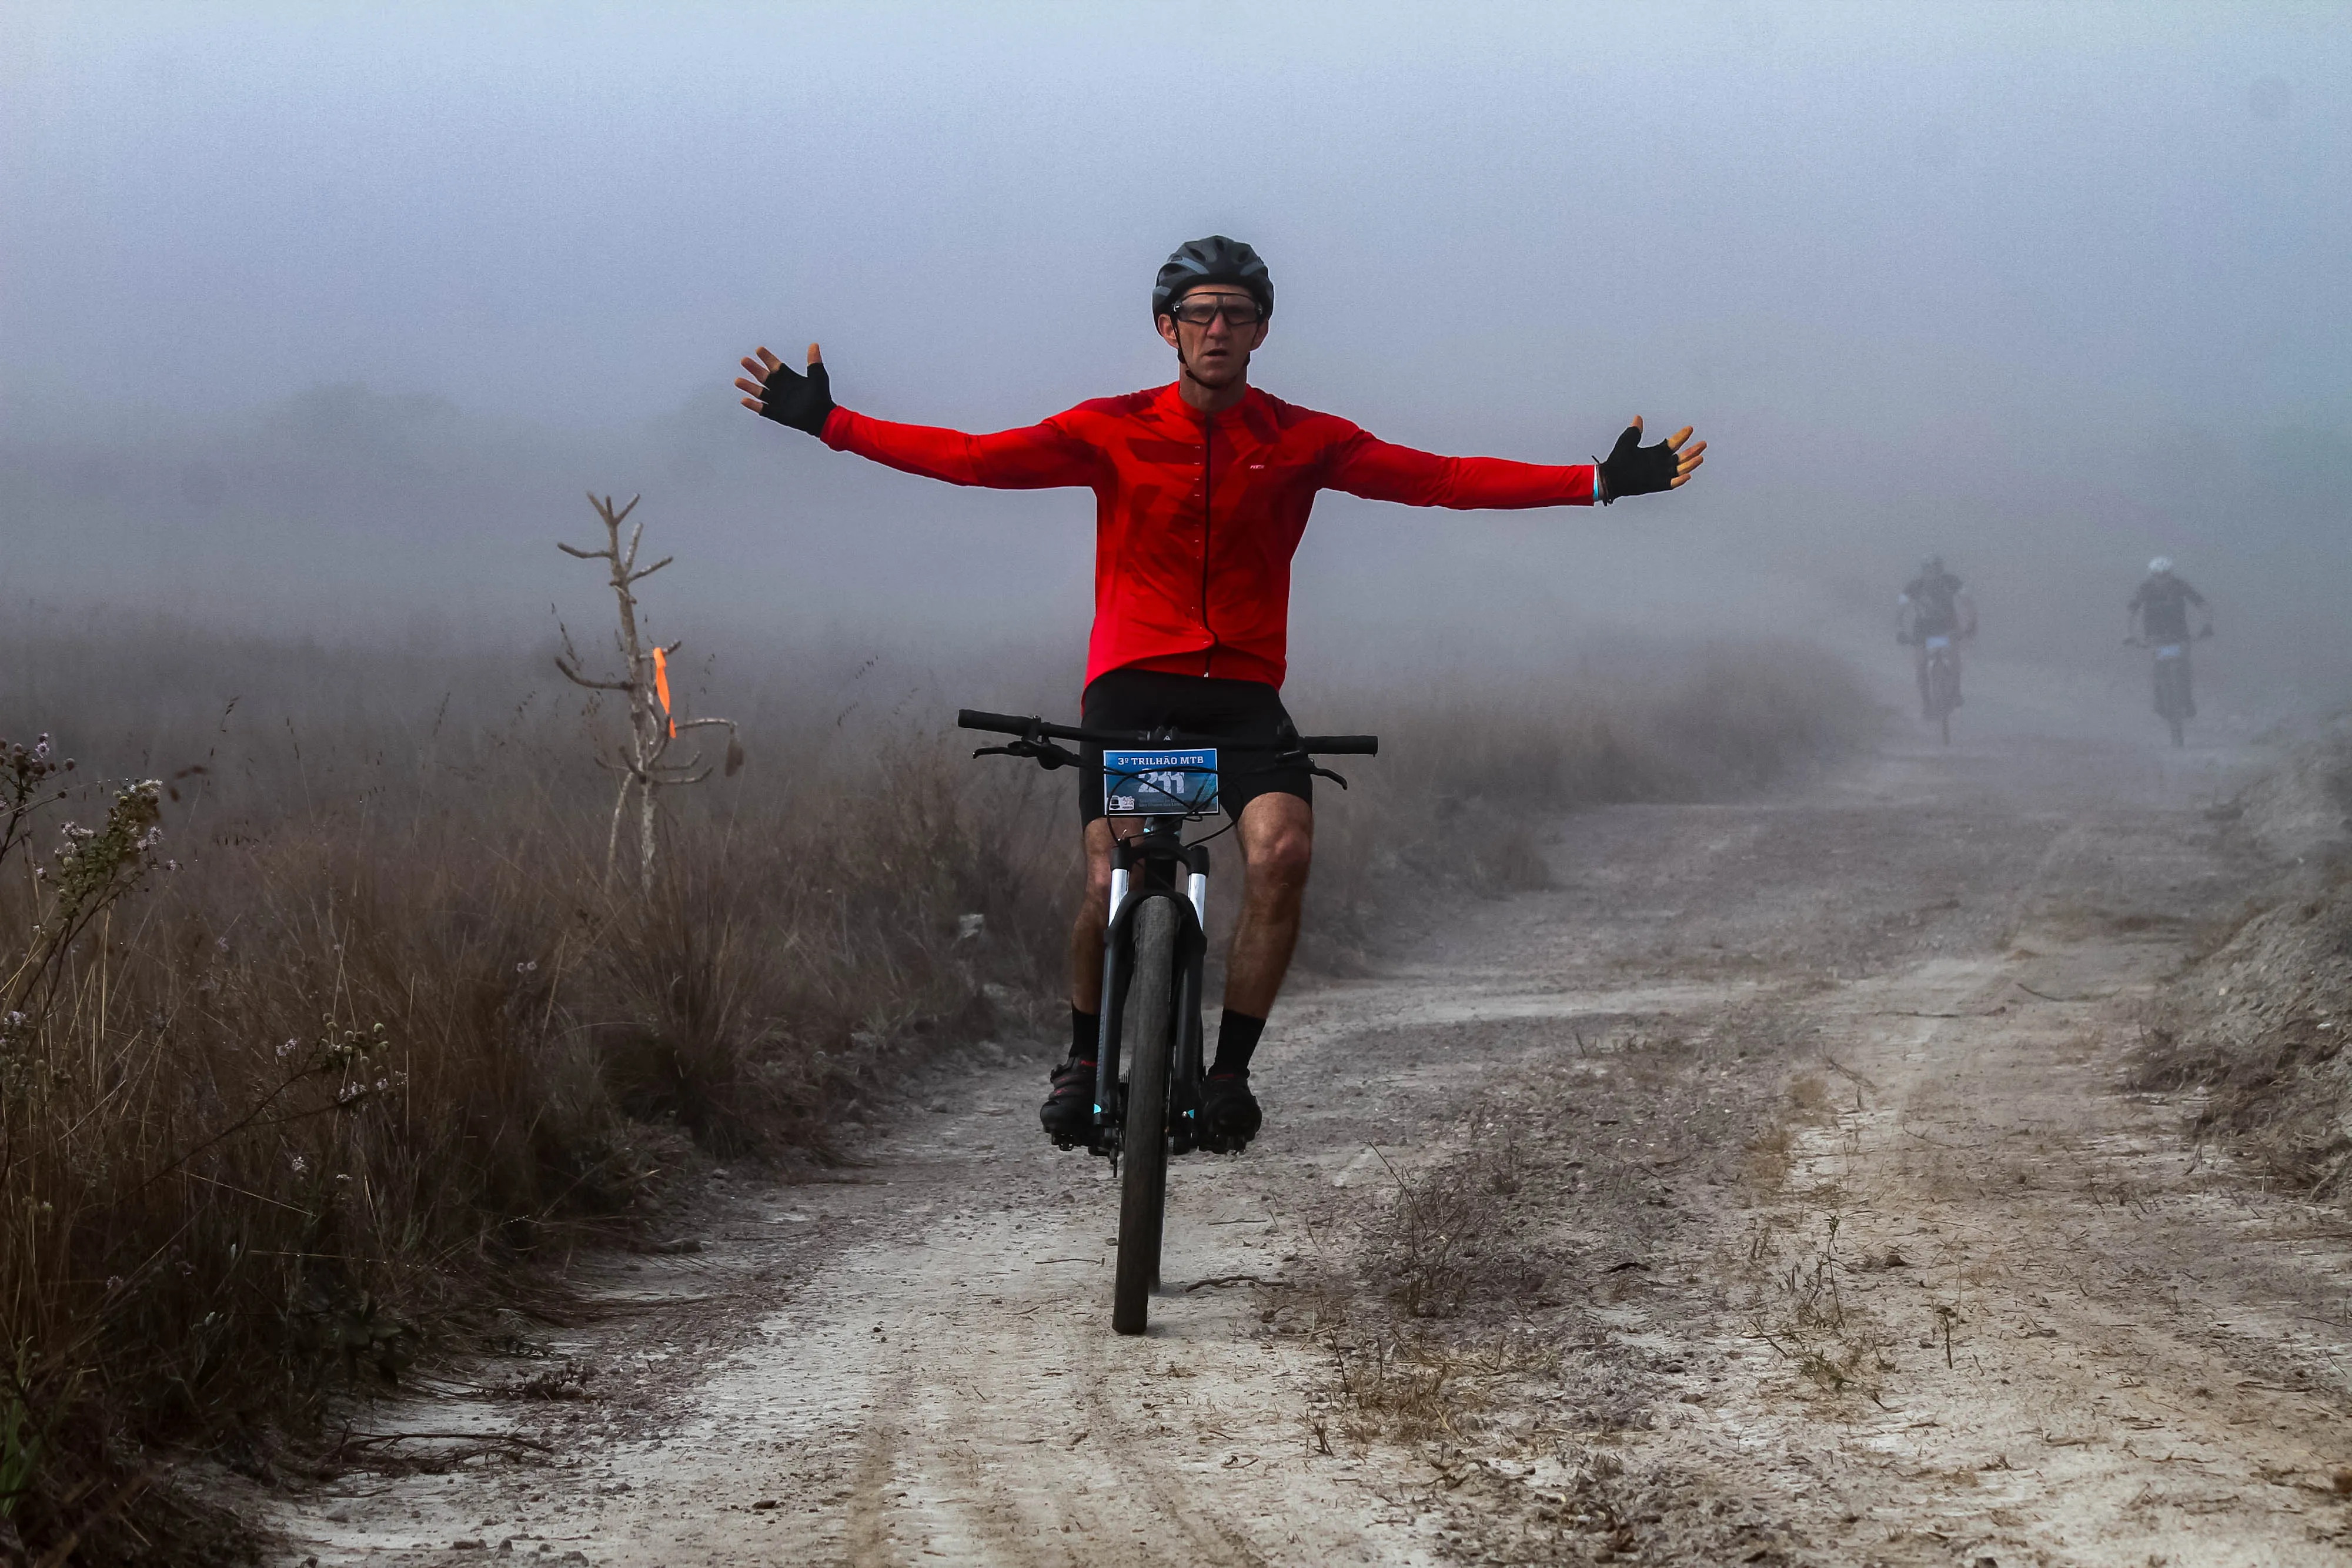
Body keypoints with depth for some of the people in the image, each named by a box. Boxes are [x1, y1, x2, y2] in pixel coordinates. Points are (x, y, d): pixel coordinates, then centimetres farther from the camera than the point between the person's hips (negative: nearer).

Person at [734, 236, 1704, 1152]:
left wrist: (1599, 482, -10)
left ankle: (1230, 1069, -8)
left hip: (1244, 694, 1)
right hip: (1131, 685, -1)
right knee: (1112, 883, -17)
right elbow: (975, 460, -4)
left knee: (1284, 851, -24)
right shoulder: (1111, 431, -1)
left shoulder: (1304, 441, 2)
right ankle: (1083, 1060, 12)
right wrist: (829, 425, -11)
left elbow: (1442, 480, -3)